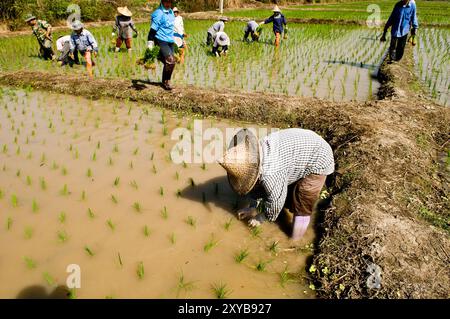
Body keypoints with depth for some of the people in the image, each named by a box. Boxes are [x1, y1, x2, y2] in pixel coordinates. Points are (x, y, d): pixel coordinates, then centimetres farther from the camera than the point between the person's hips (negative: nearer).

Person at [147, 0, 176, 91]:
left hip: (170, 42, 8)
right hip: (161, 41, -8)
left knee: (168, 62, 10)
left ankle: (165, 82, 23)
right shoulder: (159, 13, -12)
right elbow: (153, 29, -16)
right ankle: (166, 82, -6)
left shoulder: (171, 12, 13)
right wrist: (150, 44, -21)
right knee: (171, 60, -19)